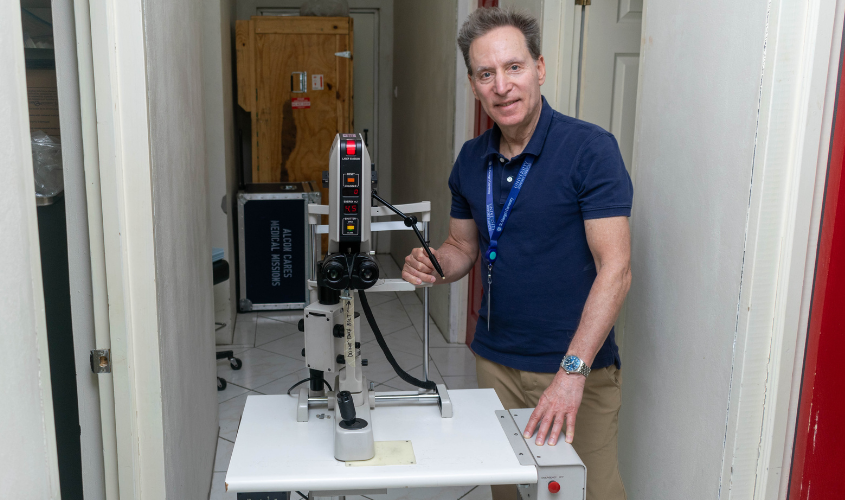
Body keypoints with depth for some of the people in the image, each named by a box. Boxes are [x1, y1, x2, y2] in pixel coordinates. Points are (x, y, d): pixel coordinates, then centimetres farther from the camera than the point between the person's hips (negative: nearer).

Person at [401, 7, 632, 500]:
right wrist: (433, 264, -8)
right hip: (496, 360, 5)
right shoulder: (472, 159, 4)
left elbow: (615, 269, -19)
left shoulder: (590, 148, -15)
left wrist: (572, 371, -26)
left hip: (578, 367, -5)